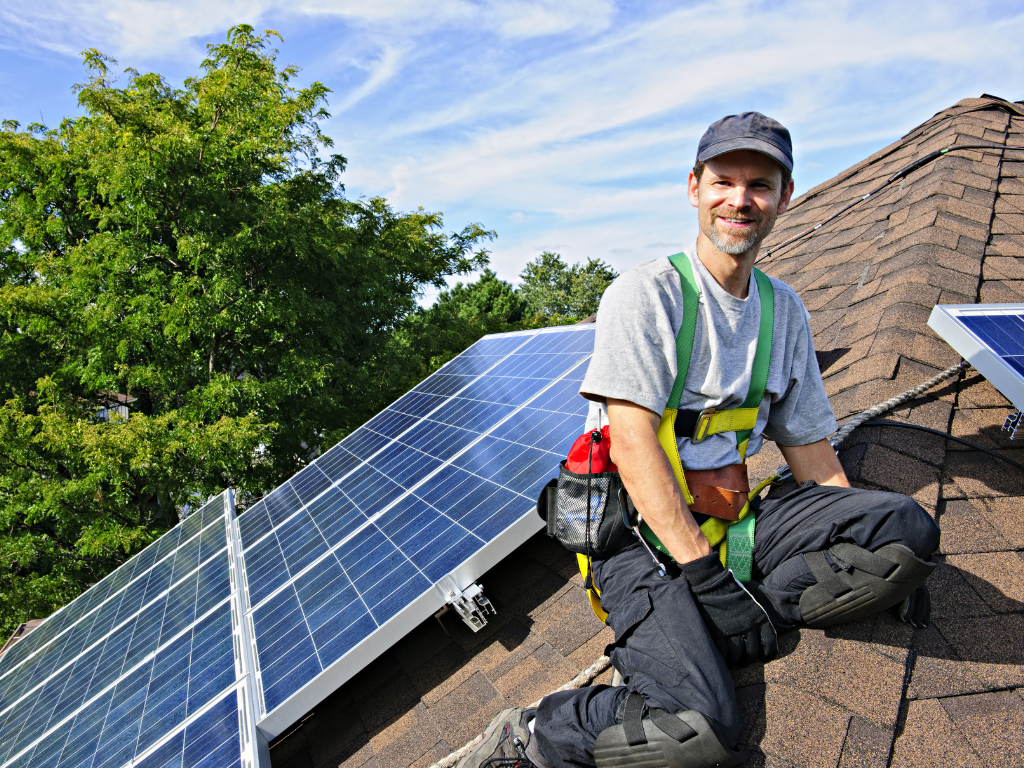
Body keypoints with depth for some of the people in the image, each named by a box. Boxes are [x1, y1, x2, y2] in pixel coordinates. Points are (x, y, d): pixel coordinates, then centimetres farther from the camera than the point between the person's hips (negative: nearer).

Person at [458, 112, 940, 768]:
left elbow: (808, 444, 15)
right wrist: (705, 572, -21)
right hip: (642, 529, -6)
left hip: (732, 517, 6)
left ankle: (732, 627, -11)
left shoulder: (786, 310, 11)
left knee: (905, 522, -16)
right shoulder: (646, 293, -9)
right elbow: (632, 442, -18)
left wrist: (881, 555, 7)